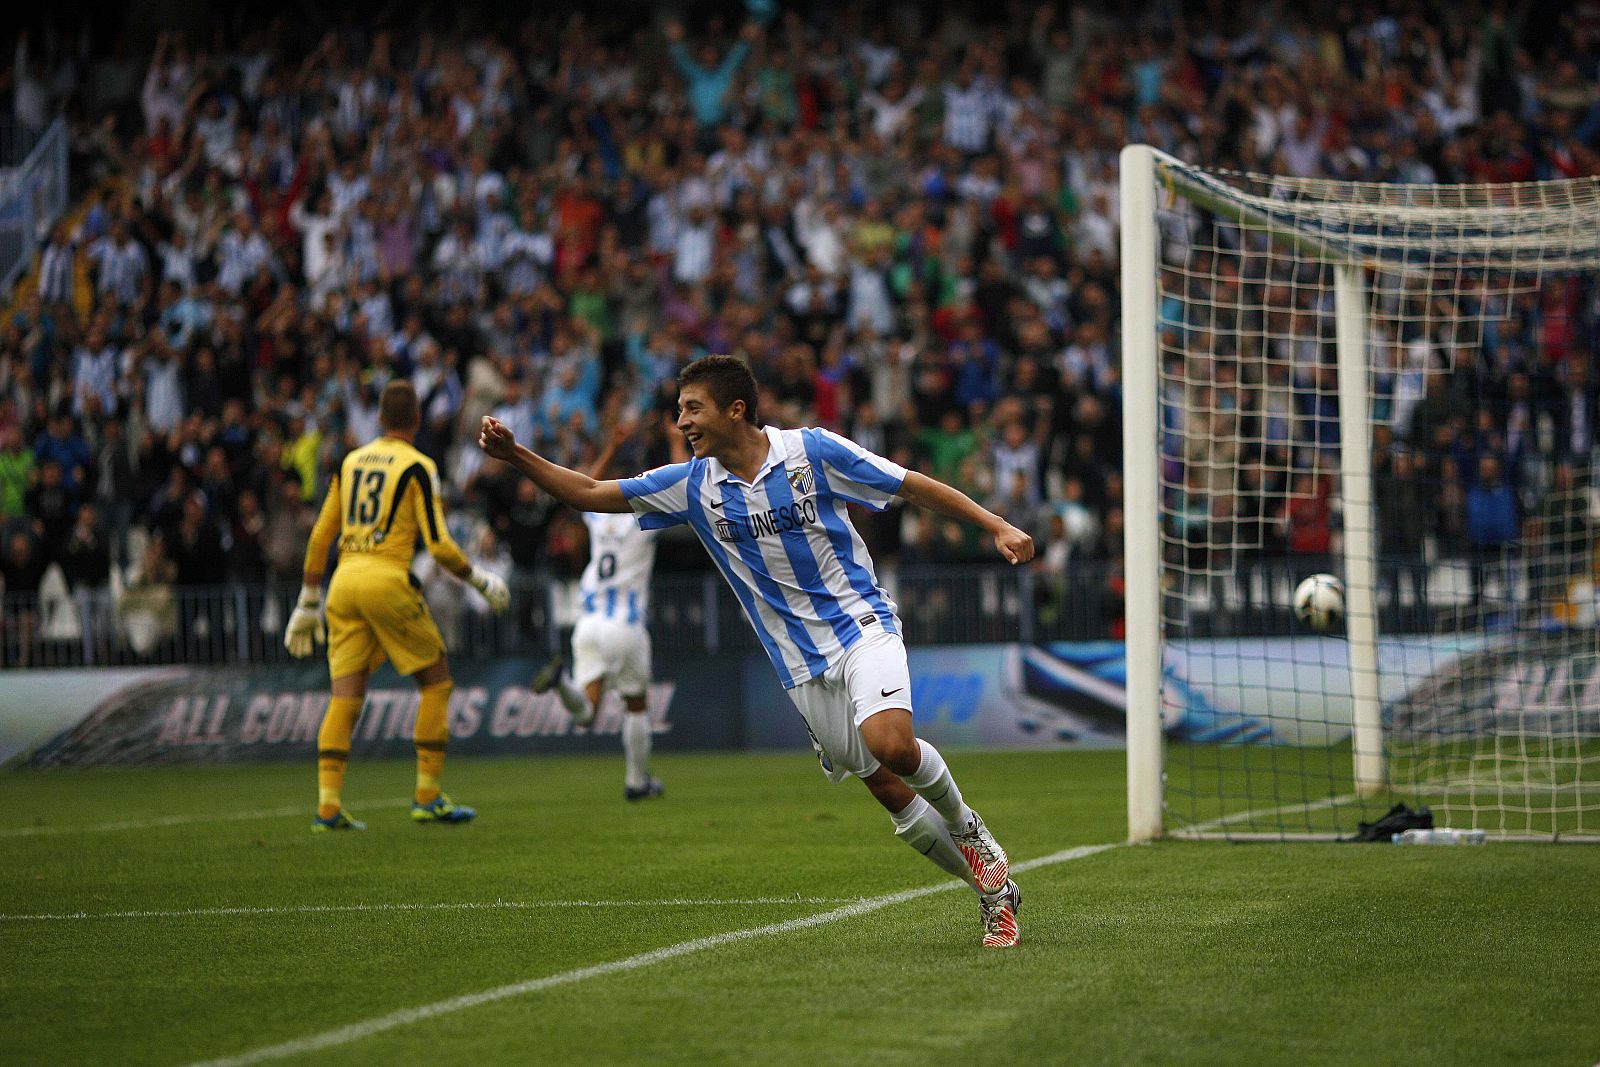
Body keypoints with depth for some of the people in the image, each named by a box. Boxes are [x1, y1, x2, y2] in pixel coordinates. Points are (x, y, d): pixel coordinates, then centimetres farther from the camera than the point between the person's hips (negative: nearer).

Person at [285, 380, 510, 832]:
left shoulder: (350, 462, 14)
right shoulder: (417, 467, -3)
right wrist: (482, 581, 7)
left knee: (344, 696, 4)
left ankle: (328, 806, -4)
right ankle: (428, 798, 6)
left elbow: (320, 536, 15)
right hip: (387, 580, -5)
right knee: (436, 682, 8)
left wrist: (308, 602, 22)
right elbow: (438, 544, -8)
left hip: (344, 580, 6)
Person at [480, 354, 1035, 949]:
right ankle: (994, 890, 15)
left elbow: (915, 487, -3)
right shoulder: (692, 485, 2)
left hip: (861, 625, -4)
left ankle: (967, 826, -1)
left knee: (890, 742, -30)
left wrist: (997, 526, -8)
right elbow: (590, 494, 3)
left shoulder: (813, 450, -8)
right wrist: (516, 456, -10)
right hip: (802, 665, 4)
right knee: (887, 789, -1)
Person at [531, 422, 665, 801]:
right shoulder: (645, 523, -5)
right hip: (626, 628, -3)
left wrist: (612, 447, 40)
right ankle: (638, 781, 20)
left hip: (589, 626, 3)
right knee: (635, 705, 15)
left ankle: (560, 679, -33)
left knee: (585, 710, -3)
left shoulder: (600, 518, 8)